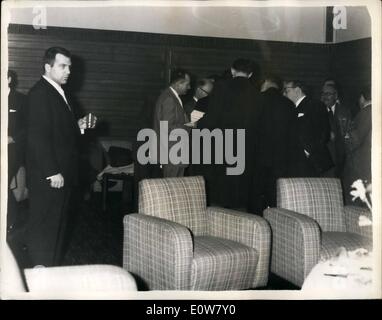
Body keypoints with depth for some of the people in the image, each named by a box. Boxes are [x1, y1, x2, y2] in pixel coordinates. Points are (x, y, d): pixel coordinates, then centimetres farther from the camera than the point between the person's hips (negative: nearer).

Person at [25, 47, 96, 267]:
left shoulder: (59, 92, 16)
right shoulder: (39, 93, -14)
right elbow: (38, 137, -21)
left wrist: (79, 126, 5)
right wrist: (52, 172, -23)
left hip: (63, 173, 10)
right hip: (49, 176, -10)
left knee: (59, 224, 15)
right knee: (44, 227, -2)